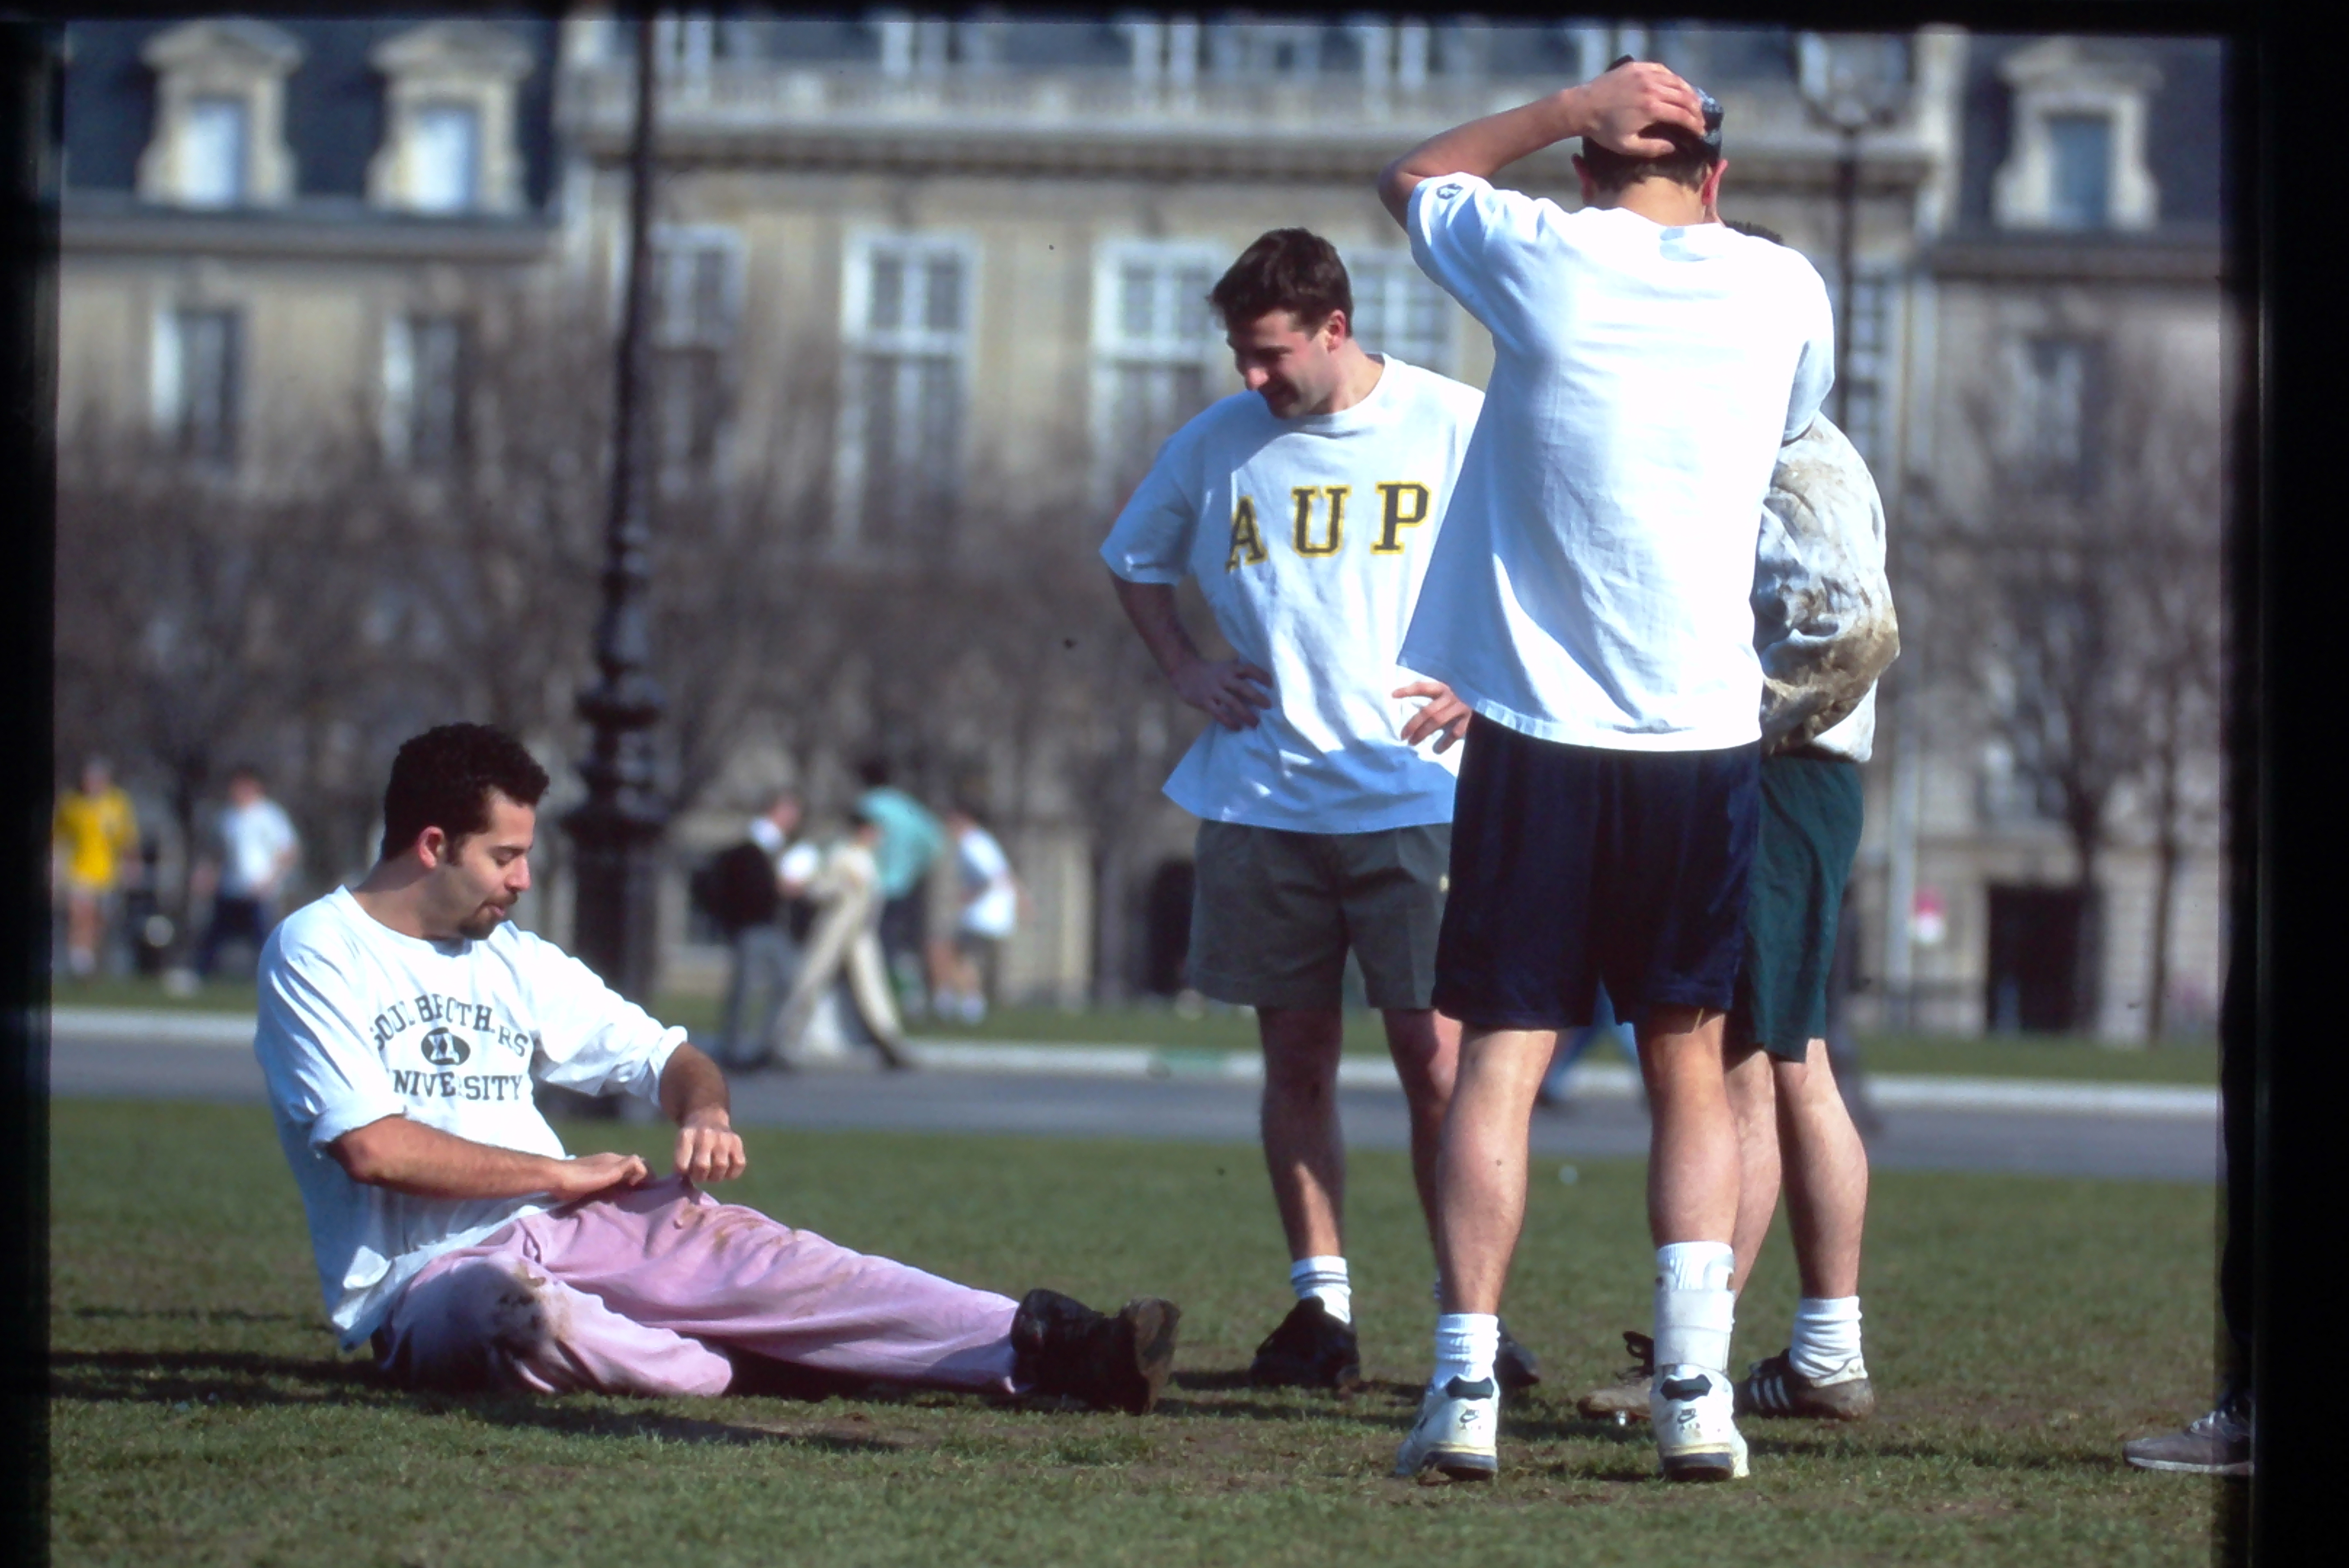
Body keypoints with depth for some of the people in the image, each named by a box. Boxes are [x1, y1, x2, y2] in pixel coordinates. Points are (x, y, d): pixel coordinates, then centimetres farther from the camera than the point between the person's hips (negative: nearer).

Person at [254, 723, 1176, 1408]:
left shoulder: (514, 961, 18)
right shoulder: (317, 954, -3)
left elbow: (664, 1058, 22)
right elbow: (373, 1147, -16)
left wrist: (705, 1110, -4)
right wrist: (565, 1174, -10)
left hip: (568, 1236, 6)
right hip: (425, 1277, -6)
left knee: (753, 1253, -19)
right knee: (520, 1315, -41)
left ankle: (1041, 1349, -32)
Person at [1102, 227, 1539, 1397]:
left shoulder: (1459, 429, -2)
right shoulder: (1216, 443, 7)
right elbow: (1133, 560, 24)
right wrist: (1182, 667, 10)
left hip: (1416, 797, -3)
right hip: (1262, 802, 3)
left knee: (1434, 1059, -6)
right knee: (1297, 1057, 5)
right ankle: (1320, 1305, 10)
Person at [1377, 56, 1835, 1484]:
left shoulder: (1542, 260, -3)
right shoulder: (1784, 289, 4)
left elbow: (1412, 177, 18)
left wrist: (1570, 109, 12)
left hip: (1538, 738, -1)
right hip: (1707, 738, 2)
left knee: (1502, 1059, 1)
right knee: (1690, 1063, 10)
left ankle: (1466, 1385, -7)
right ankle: (1696, 1388, 1)